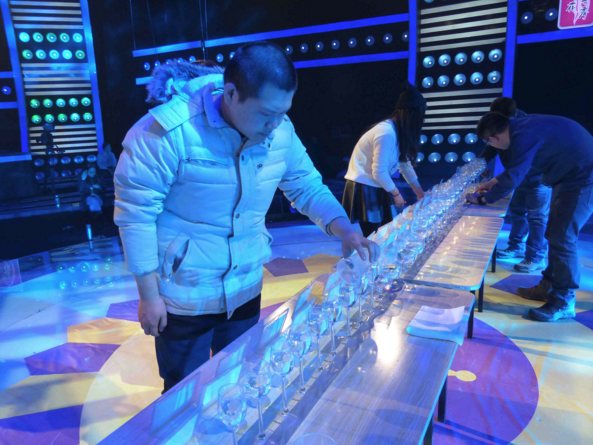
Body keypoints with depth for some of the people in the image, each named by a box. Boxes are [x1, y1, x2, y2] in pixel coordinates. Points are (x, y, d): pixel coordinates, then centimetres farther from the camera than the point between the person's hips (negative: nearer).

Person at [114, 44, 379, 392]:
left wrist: (345, 231, -15)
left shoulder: (280, 131, -9)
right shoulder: (169, 131, -25)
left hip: (246, 291, 5)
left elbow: (308, 187, 2)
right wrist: (148, 295, -14)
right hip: (184, 298, -4)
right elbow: (135, 213, -18)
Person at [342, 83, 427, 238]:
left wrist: (420, 193, 18)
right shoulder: (387, 133, -23)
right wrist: (396, 194, -8)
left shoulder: (398, 131, 7)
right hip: (364, 188, -9)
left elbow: (405, 164, 15)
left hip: (376, 188, 9)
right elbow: (379, 172, -23)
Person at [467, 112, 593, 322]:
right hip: (572, 174, 10)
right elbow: (519, 166, 19)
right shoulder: (523, 126, 6)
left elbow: (513, 177, -26)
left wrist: (482, 198, -16)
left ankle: (564, 302, 1)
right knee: (555, 234, 14)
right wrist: (494, 182, 20)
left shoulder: (524, 135, -25)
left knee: (562, 237, -9)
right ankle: (549, 285, 25)